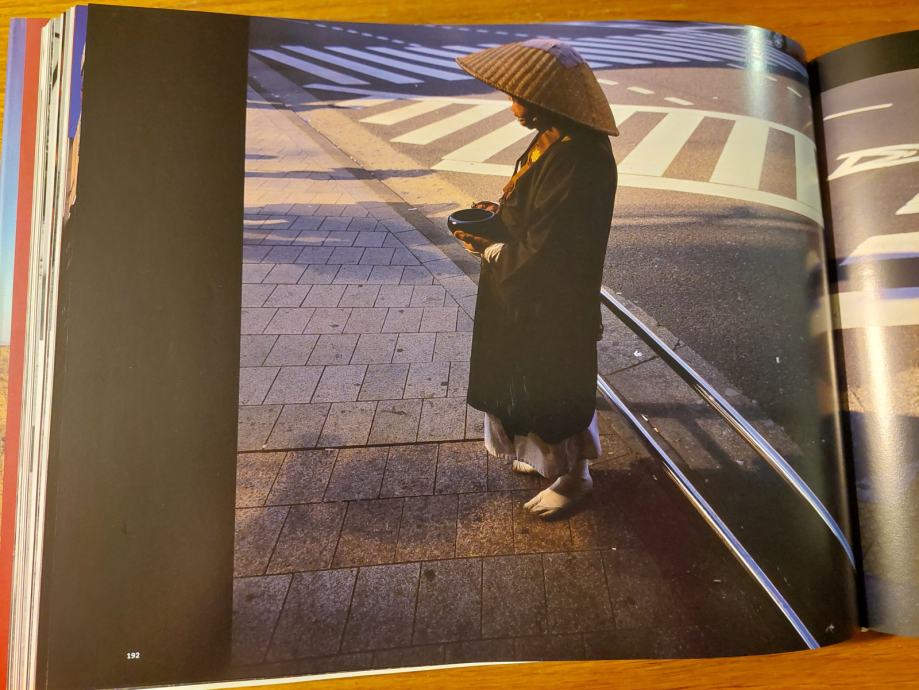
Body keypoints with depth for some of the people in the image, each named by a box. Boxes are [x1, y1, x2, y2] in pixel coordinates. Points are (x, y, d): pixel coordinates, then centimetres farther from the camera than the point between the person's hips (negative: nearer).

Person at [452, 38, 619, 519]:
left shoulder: (575, 161, -30)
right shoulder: (557, 140, 1)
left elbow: (541, 254, -28)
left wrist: (489, 250, -13)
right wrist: (501, 213, -1)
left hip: (553, 304, -10)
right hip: (532, 295, 10)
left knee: (554, 388, 11)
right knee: (531, 381, 25)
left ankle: (574, 475, 36)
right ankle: (550, 455, 49)